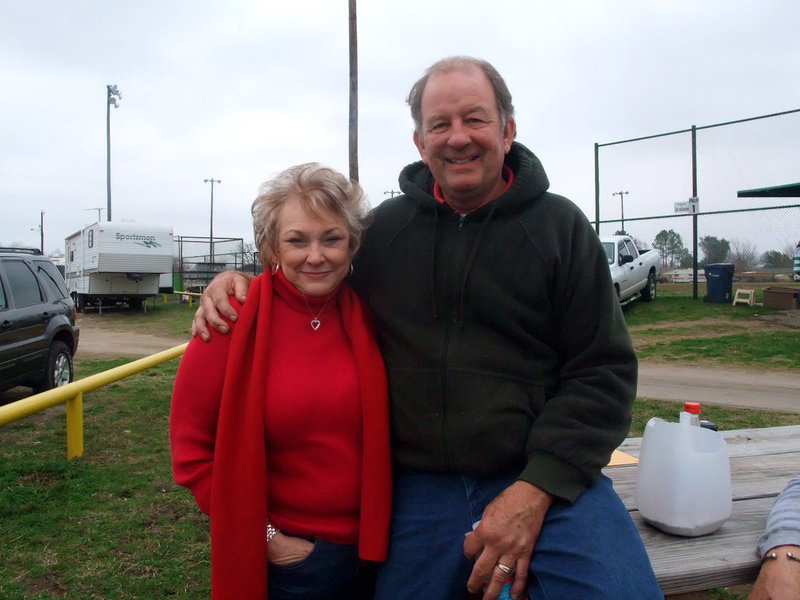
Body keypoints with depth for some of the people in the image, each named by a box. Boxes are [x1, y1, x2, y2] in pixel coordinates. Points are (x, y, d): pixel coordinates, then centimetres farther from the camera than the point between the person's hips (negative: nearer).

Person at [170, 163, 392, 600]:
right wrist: (264, 536, -10)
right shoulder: (234, 323, -13)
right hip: (280, 559, -3)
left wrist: (380, 530, 1)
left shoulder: (367, 318, -4)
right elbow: (192, 447, -8)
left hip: (372, 547, 3)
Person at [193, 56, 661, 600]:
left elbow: (604, 372, -2)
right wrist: (236, 286, 2)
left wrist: (536, 490, -13)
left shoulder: (561, 225, 1)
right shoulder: (385, 226, 8)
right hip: (419, 491, 3)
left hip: (549, 481, -2)